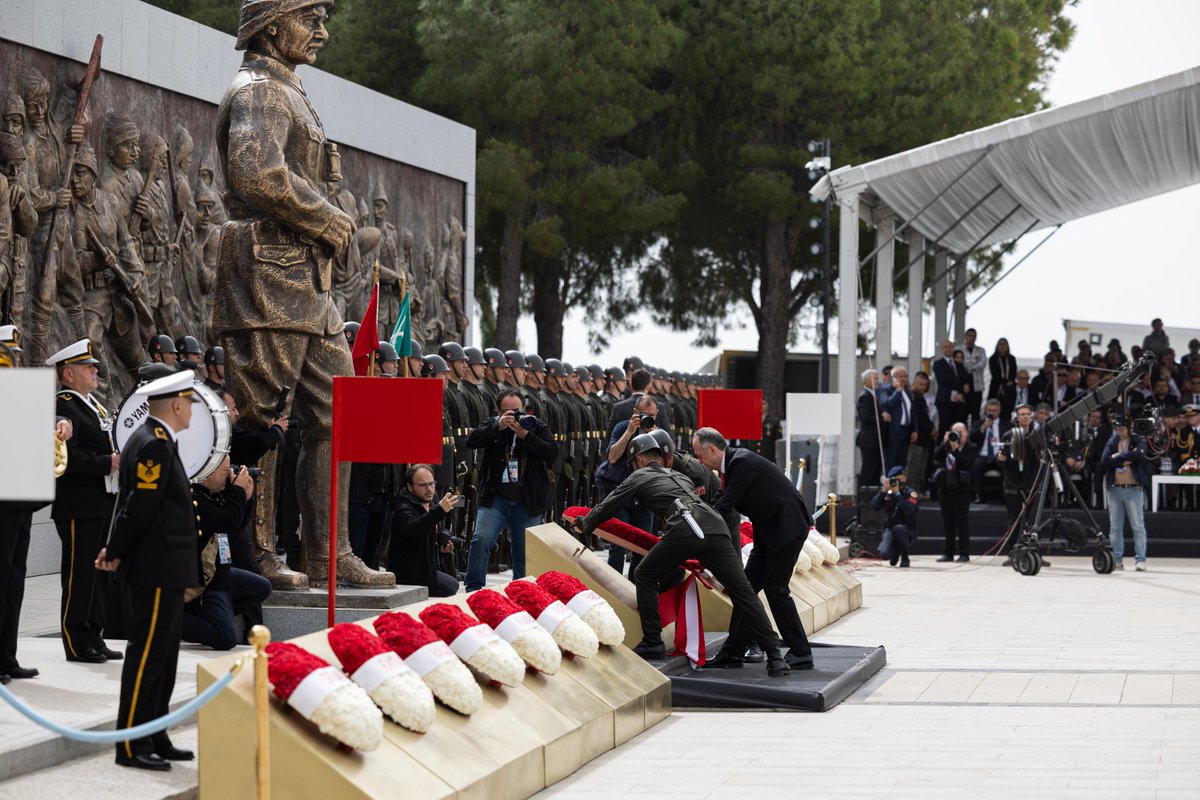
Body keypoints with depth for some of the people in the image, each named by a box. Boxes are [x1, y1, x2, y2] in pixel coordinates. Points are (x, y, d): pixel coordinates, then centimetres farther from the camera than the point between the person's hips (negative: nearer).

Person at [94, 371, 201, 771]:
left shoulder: (153, 440, 16)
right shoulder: (156, 444, -17)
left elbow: (137, 505, 17)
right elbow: (139, 506, -19)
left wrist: (115, 549, 10)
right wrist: (116, 553, -9)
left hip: (164, 572, 10)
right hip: (157, 571, -10)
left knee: (162, 658, 14)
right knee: (146, 656, -6)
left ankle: (155, 738, 20)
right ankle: (131, 744, -2)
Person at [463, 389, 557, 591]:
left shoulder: (537, 426, 6)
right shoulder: (493, 425, 8)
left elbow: (552, 453, -8)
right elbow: (471, 441, -8)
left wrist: (525, 436, -16)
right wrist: (498, 427, -17)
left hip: (527, 503, 0)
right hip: (495, 498, 0)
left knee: (524, 553, 4)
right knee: (481, 539, -17)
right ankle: (473, 589, -9)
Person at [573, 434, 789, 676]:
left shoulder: (639, 476, 24)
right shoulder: (679, 476, 39)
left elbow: (608, 506, 29)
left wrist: (585, 525, 47)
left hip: (685, 530, -5)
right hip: (716, 526, 5)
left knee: (645, 577, 16)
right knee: (742, 590, 0)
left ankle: (652, 642, 14)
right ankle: (774, 654, -6)